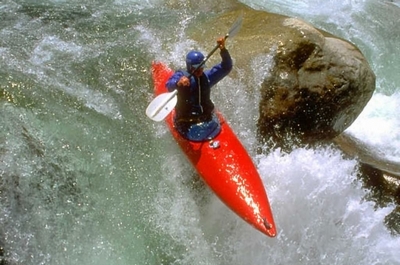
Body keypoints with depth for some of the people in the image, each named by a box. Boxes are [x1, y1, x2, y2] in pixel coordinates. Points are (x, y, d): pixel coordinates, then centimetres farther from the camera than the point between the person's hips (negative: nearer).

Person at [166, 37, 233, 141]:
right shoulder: (181, 75, -8)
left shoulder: (206, 76, 4)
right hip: (186, 120, -4)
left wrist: (223, 50, -16)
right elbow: (170, 85, -27)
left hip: (206, 116, 4)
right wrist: (178, 83, -51)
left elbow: (226, 68, -1)